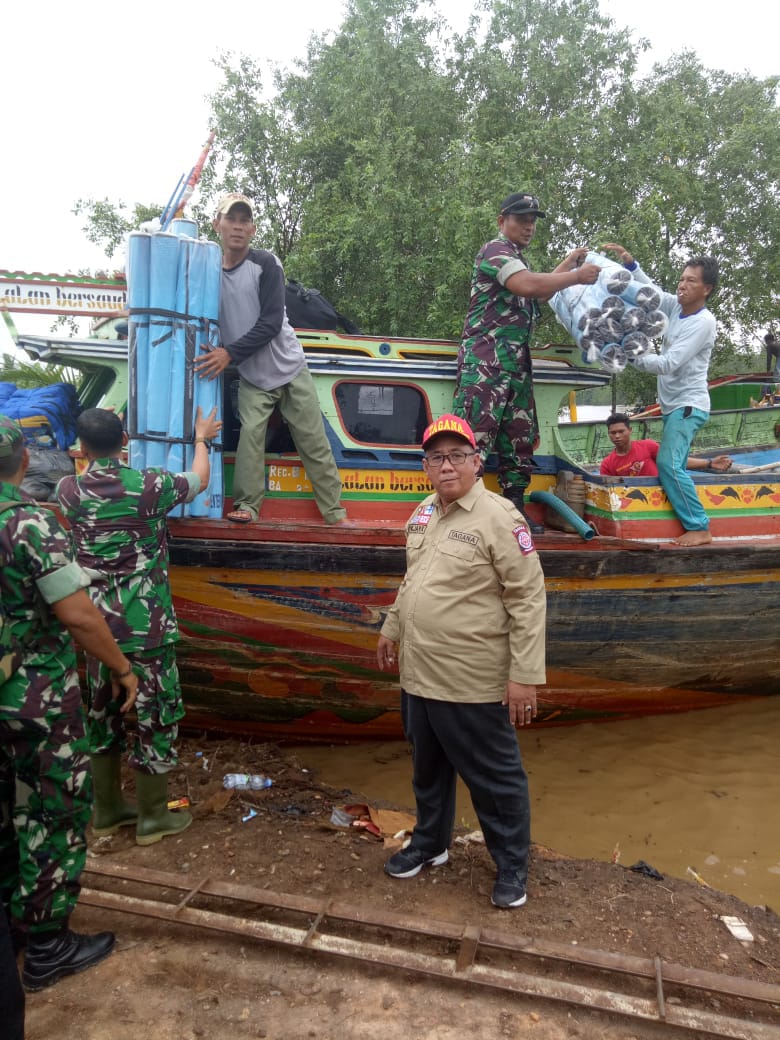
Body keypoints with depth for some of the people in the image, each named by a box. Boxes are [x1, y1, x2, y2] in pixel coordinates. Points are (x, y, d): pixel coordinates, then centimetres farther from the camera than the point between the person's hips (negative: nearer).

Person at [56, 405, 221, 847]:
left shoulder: (68, 490, 0)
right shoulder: (149, 485, -11)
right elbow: (200, 480, 8)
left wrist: (96, 442, 39)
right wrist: (202, 438, 26)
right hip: (145, 626, -5)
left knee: (103, 714, 17)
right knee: (155, 715, 7)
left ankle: (108, 809, 30)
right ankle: (153, 816, 17)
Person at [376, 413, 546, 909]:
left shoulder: (499, 517, -16)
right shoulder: (424, 513, 8)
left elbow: (529, 598, -18)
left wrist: (525, 674, -20)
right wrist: (392, 628, 24)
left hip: (473, 683, -7)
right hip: (419, 675, 7)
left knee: (495, 778, 10)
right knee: (428, 768, 24)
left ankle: (512, 866, 31)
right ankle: (430, 843, 45)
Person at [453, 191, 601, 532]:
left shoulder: (515, 259, 25)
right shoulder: (495, 249, -6)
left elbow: (538, 294, 34)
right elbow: (528, 286, -22)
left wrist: (567, 264, 30)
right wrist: (577, 276, -12)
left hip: (516, 360, 10)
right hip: (486, 357, -10)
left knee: (520, 437, 9)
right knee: (475, 432, -15)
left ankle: (514, 512, 15)